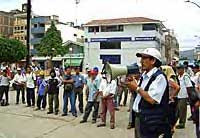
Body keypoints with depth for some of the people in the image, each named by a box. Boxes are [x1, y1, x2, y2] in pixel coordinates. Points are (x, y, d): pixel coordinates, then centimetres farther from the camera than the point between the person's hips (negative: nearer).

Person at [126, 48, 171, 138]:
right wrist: (132, 86, -1)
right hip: (139, 118, 8)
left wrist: (137, 88, -15)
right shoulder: (144, 76, 10)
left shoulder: (159, 77, -16)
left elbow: (152, 99, -25)